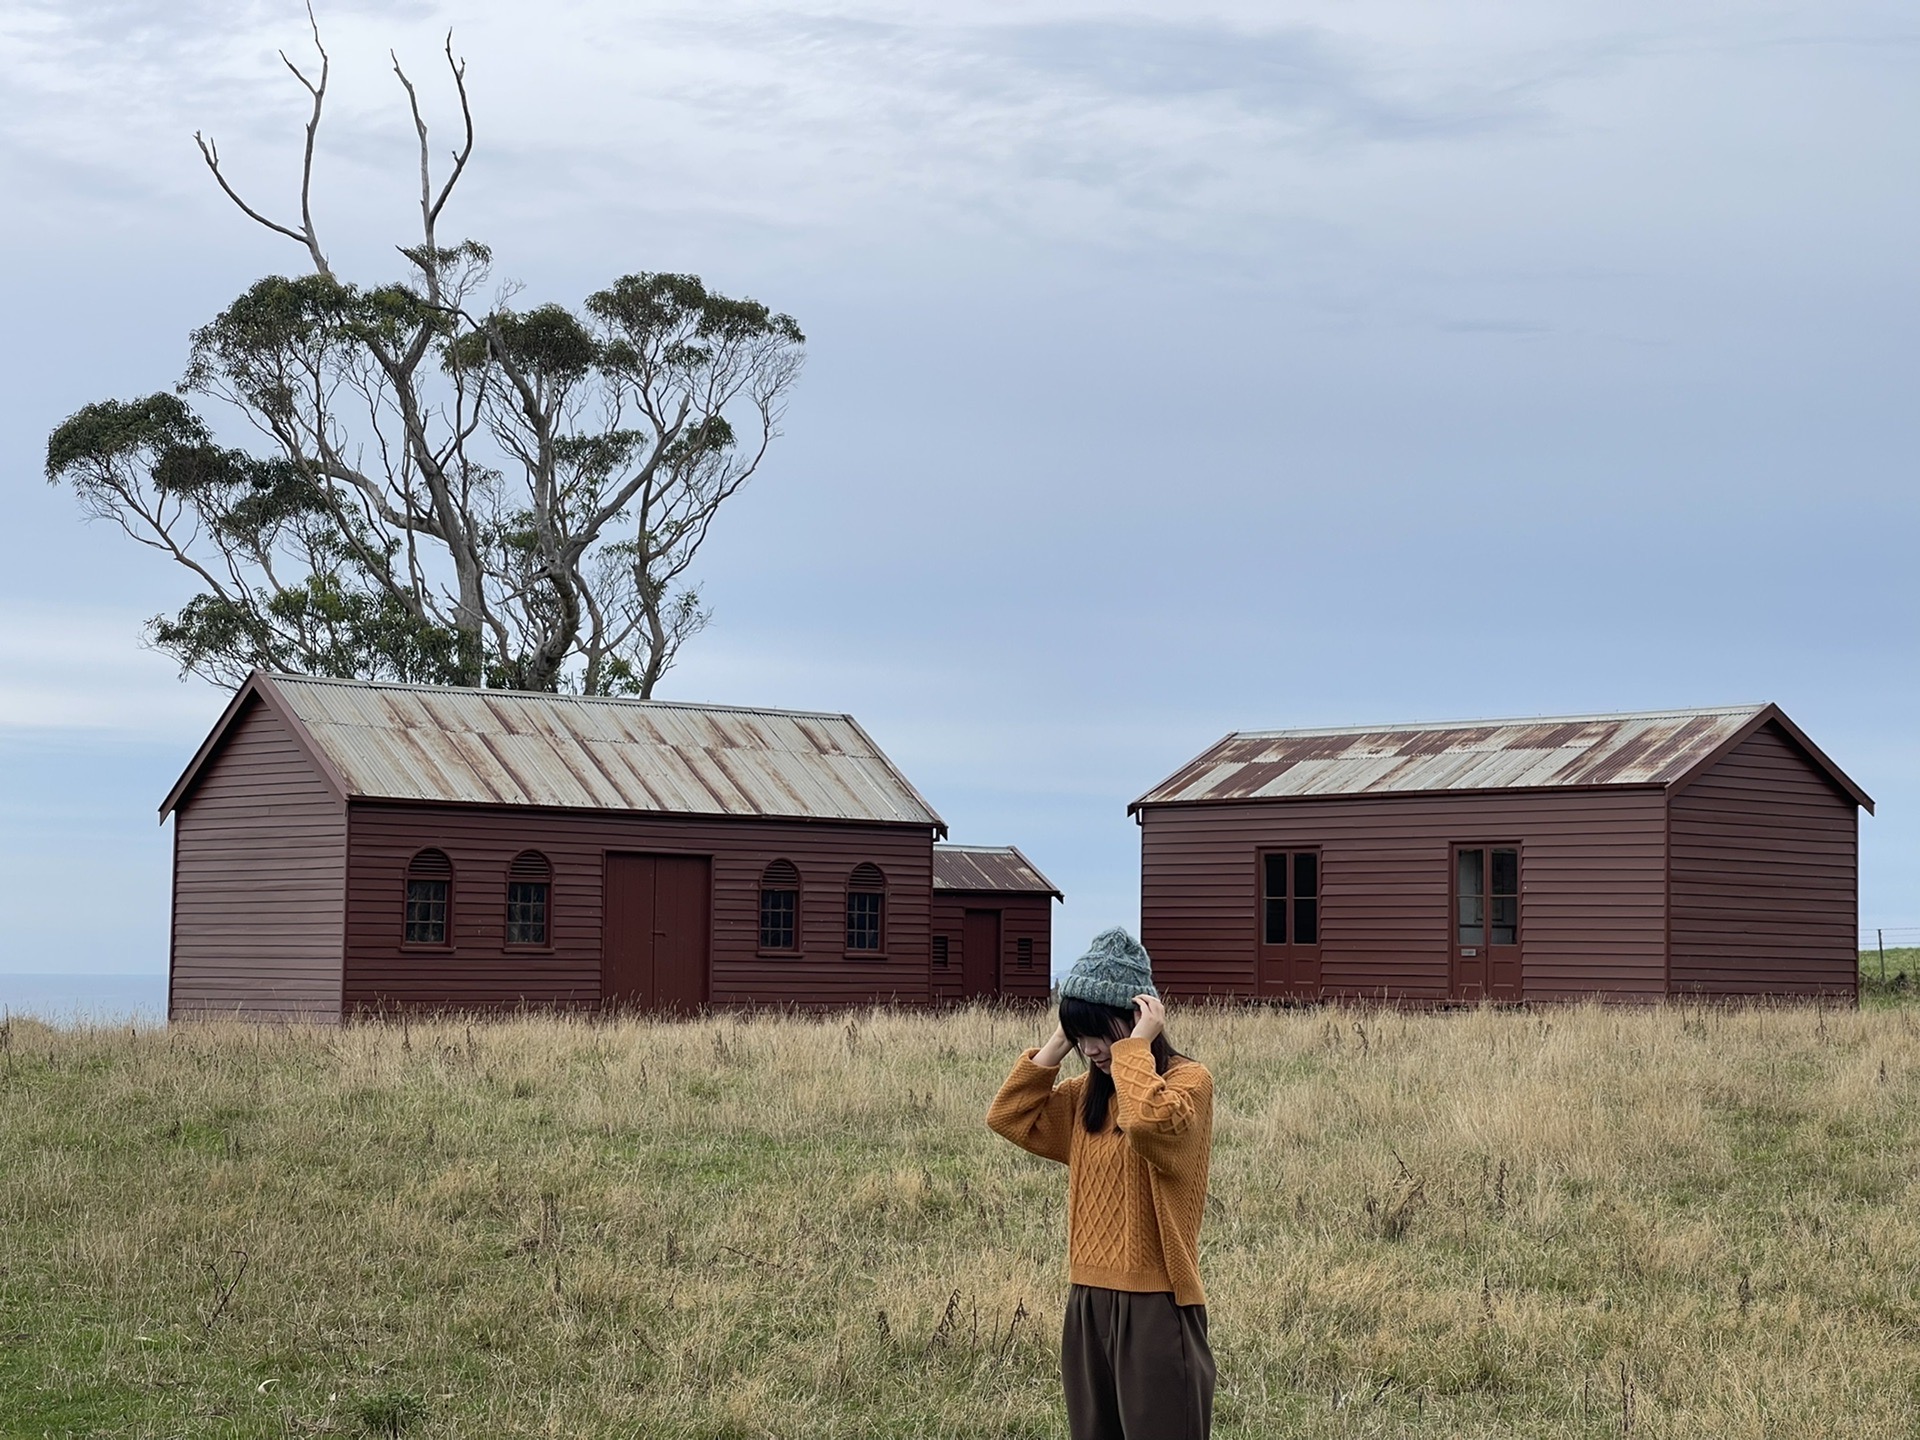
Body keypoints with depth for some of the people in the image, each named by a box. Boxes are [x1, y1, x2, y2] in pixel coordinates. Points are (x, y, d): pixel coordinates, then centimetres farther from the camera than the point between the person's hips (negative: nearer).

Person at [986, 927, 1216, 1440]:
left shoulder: (1189, 1081, -10)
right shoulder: (1087, 1094, 14)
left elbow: (1151, 1121, -31)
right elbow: (1010, 1118, 10)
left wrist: (1136, 1049, -18)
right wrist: (1056, 1046, 4)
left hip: (1156, 1305, -8)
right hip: (1088, 1301, 8)